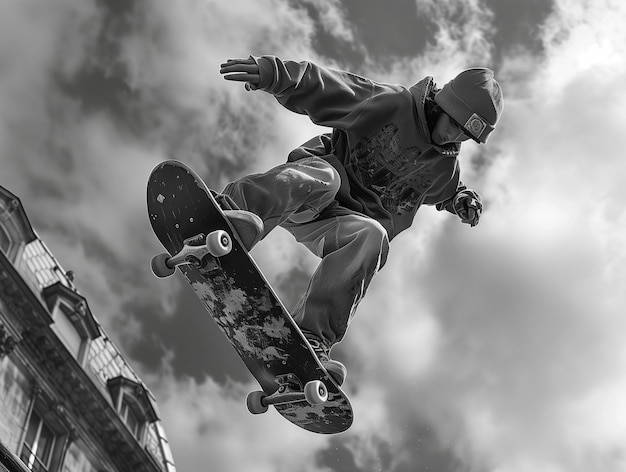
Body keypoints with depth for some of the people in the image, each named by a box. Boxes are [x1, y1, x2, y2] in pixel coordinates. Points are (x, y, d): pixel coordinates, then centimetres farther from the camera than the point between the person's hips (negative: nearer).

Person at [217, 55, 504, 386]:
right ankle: (229, 211, -62)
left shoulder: (445, 164, 12)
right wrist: (272, 72, -30)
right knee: (323, 177, -39)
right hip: (300, 202, -4)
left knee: (372, 237, -33)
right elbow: (320, 86, -12)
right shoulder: (390, 104, -6)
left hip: (343, 222, 4)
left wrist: (462, 199, 14)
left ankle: (310, 337, -43)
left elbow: (445, 191, 37)